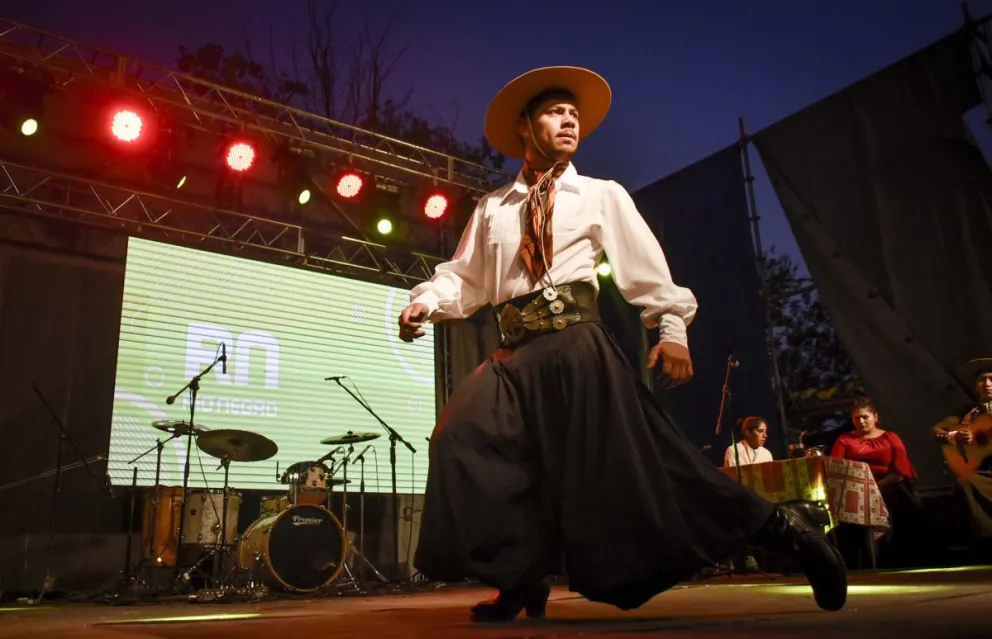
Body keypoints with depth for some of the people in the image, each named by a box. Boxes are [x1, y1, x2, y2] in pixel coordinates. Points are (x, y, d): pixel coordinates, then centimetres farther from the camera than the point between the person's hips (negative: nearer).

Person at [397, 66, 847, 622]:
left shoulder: (602, 195, 12)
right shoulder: (492, 210, 18)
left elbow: (645, 265, 3)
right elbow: (465, 276, 13)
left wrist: (672, 328, -9)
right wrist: (427, 303, -6)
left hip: (577, 343, -4)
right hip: (517, 352, 4)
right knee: (465, 438, -13)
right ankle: (524, 581, 0)